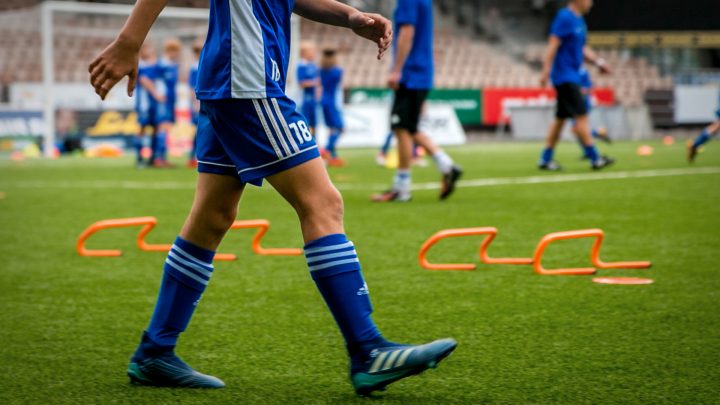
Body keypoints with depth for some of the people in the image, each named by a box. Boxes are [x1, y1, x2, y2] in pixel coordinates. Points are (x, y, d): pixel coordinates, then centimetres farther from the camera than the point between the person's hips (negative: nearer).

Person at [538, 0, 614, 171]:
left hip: (571, 77, 10)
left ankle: (545, 159, 14)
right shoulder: (565, 18, -13)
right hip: (565, 76, -10)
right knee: (581, 115, -10)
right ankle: (594, 159, -9)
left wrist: (599, 61, 10)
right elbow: (553, 45, -18)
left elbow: (582, 48, 22)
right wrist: (546, 71, -22)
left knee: (561, 118, 10)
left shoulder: (579, 20, 15)